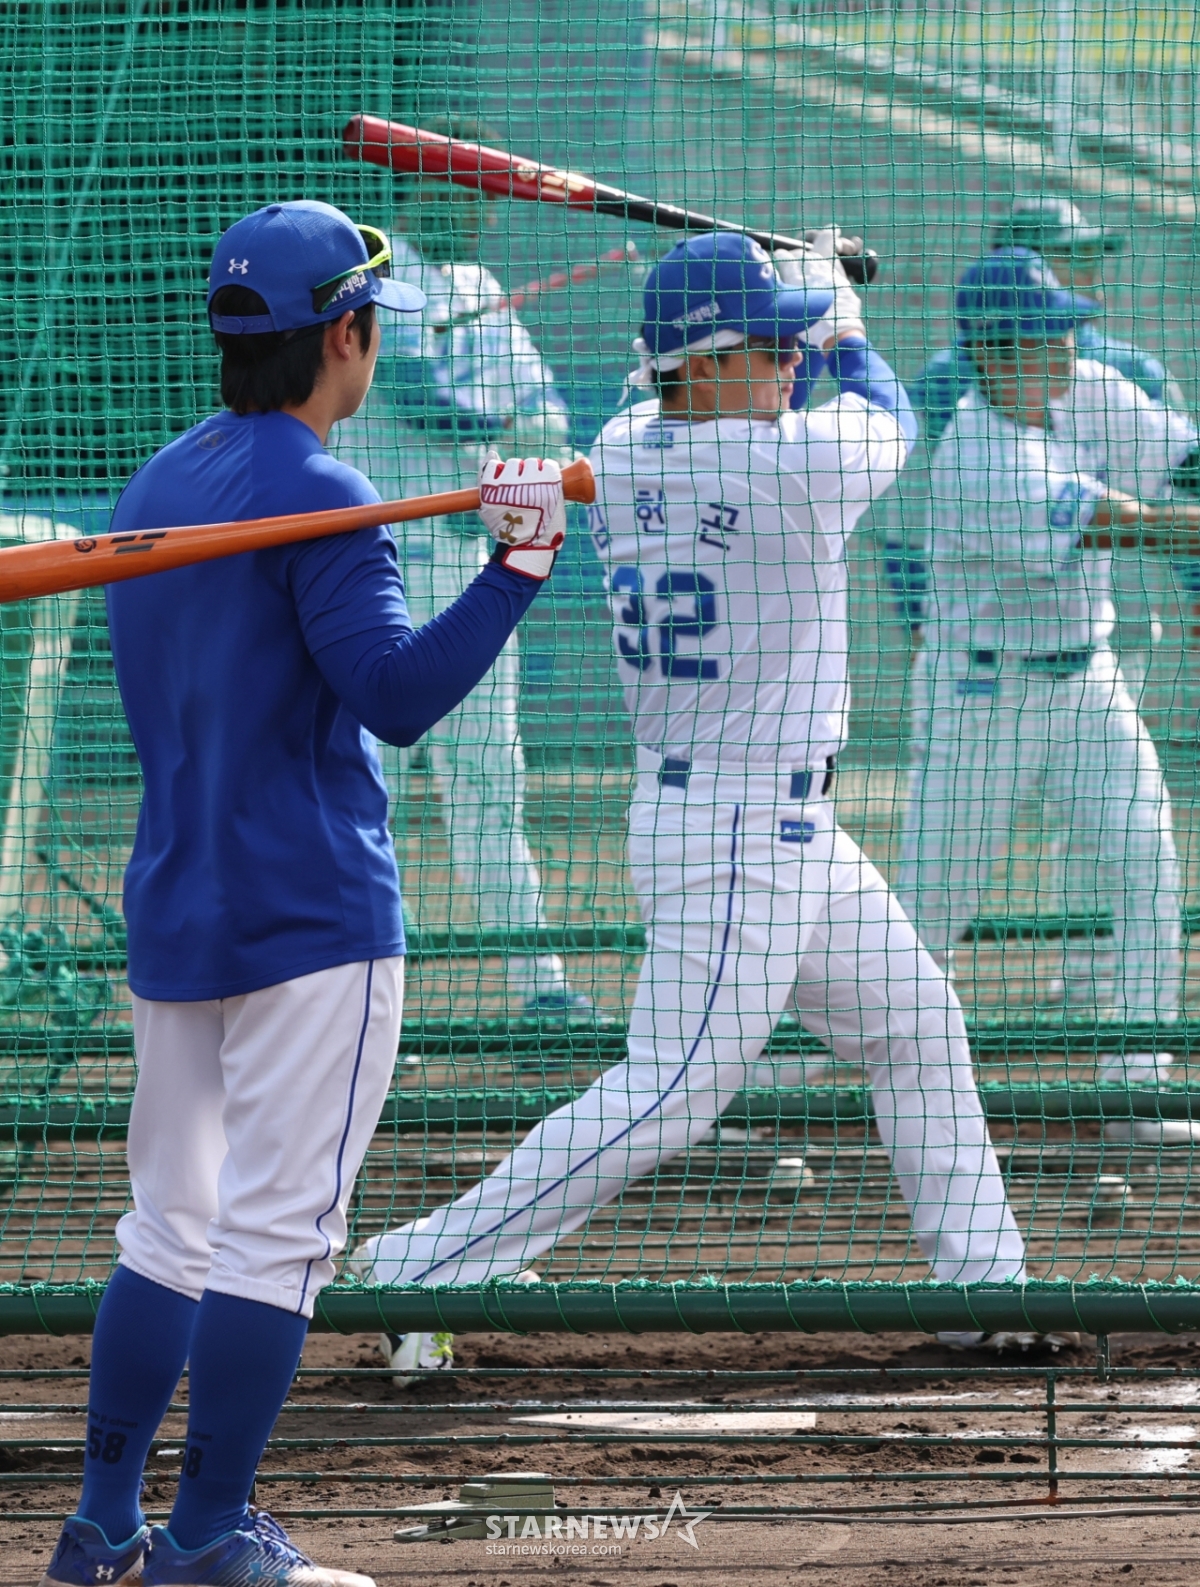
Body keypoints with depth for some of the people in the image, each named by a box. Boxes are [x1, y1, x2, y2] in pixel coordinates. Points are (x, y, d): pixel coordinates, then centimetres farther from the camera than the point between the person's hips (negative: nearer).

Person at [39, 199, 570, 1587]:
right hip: (312, 915, -8)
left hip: (171, 908, 8)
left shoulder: (154, 488, 13)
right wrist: (519, 566, -27)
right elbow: (396, 693, -24)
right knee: (274, 1235, -5)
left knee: (170, 1228, 14)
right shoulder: (318, 500, -13)